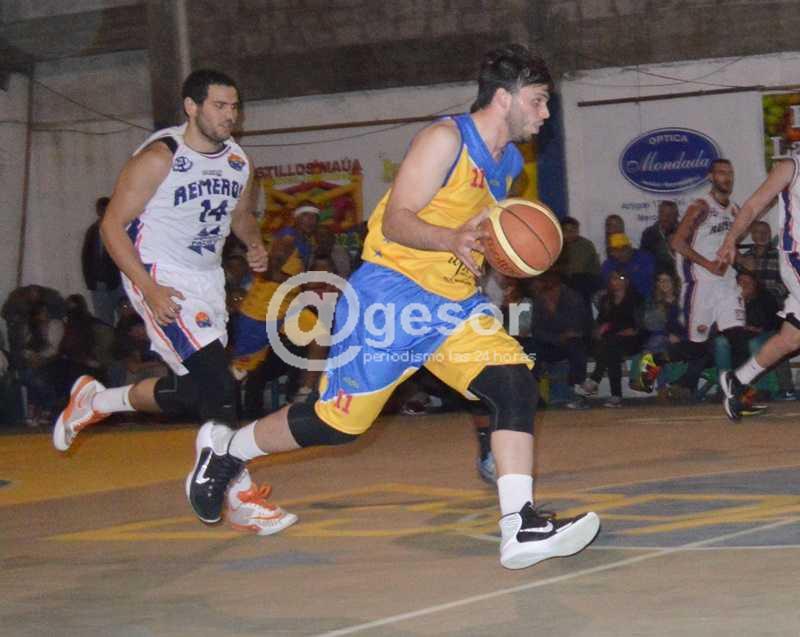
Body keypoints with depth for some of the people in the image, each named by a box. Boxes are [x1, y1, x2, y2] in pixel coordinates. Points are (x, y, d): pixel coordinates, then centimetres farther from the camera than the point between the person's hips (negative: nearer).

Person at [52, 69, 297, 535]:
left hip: (207, 281, 8)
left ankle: (96, 401, 34)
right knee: (217, 384, -17)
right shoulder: (159, 158, -17)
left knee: (195, 391, 11)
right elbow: (113, 225, -15)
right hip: (160, 279, -8)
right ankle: (242, 498, -12)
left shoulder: (239, 162, 4)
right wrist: (150, 289, -24)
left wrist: (255, 245, -1)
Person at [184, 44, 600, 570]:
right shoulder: (446, 139, -14)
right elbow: (396, 221, -18)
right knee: (338, 423, -1)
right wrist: (451, 240, -36)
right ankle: (224, 449, 23)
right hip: (393, 293, -7)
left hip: (457, 304, 7)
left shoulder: (508, 162, 12)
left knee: (516, 385, -15)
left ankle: (521, 527, -19)